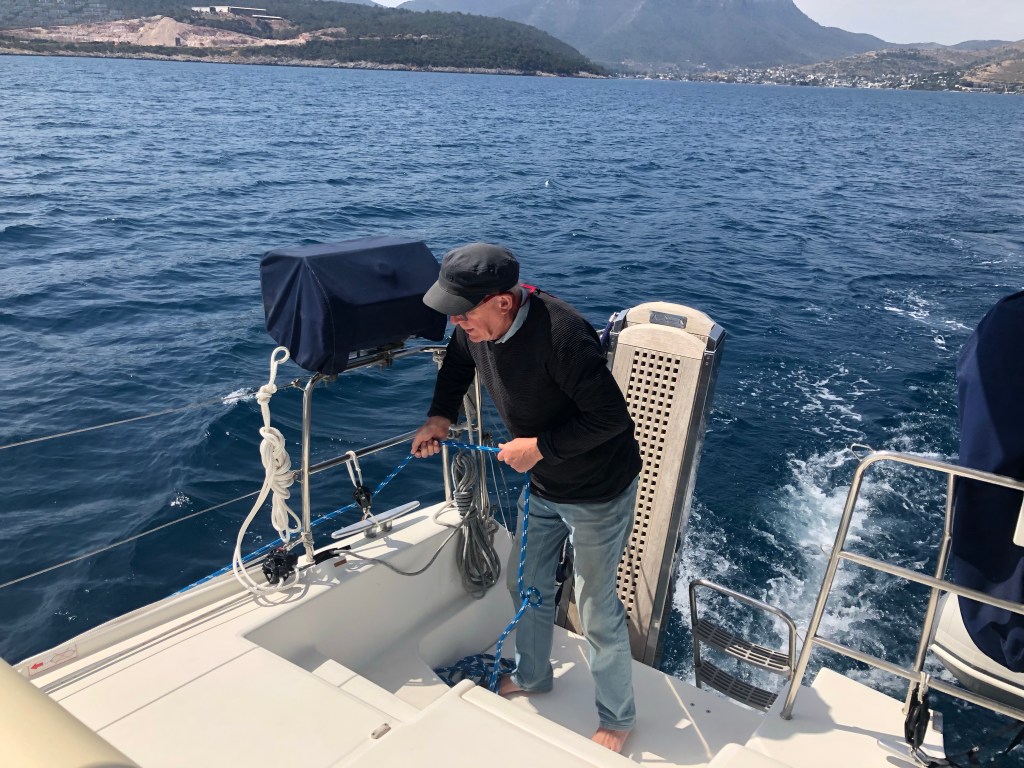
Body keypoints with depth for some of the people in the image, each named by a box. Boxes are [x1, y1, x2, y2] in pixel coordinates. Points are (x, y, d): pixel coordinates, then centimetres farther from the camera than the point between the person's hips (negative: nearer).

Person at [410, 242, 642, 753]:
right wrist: (440, 417, -3)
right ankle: (532, 677, 50)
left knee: (597, 611, 5)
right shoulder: (474, 328, -11)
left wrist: (539, 447, -27)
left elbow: (611, 417, -32)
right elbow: (456, 366, 13)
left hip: (598, 490, -8)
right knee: (527, 582, 23)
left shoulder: (561, 334, -35)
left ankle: (617, 718, 31)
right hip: (542, 484, 8)